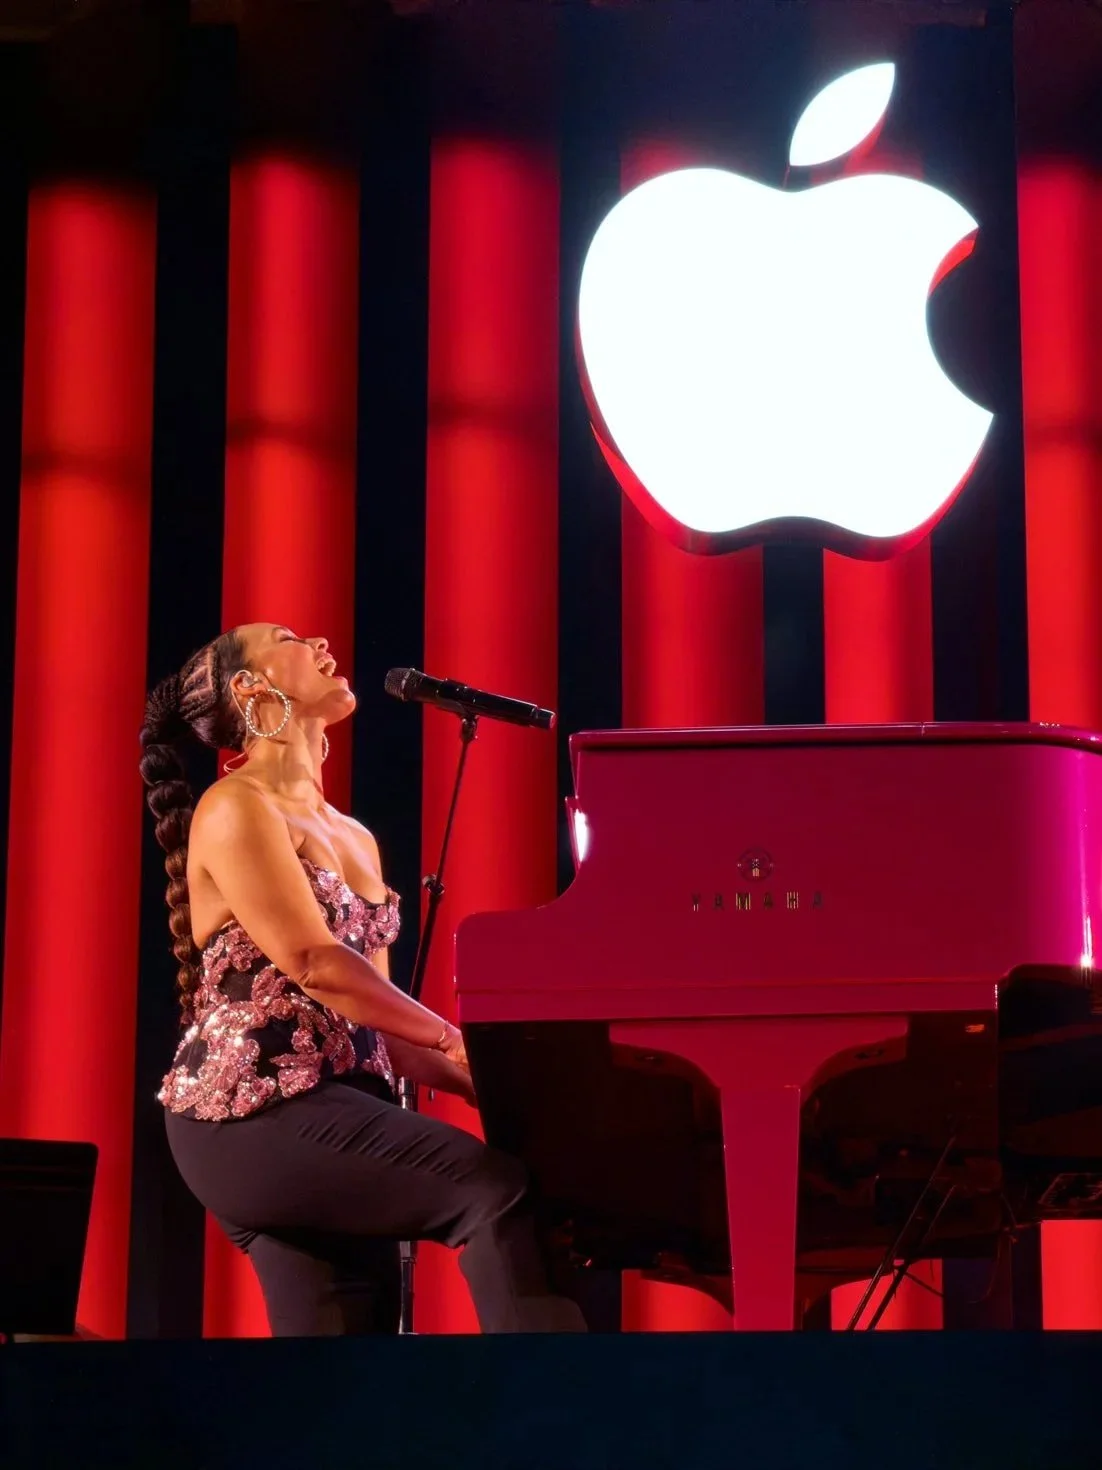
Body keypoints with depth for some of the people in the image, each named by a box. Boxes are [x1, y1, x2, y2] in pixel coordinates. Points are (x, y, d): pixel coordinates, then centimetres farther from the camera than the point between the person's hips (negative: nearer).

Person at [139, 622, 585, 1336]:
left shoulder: (354, 838, 24)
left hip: (338, 1103, 9)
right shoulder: (236, 807, -3)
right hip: (256, 1107, -9)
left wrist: (479, 1081, 4)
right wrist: (459, 1041, -11)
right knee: (498, 1191, -27)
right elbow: (313, 964, -14)